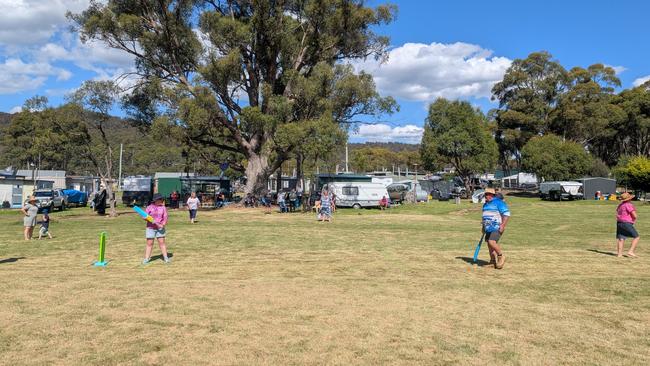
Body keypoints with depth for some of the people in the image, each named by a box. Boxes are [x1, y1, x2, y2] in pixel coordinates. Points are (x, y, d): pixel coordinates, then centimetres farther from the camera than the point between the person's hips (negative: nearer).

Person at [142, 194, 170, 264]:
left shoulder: (163, 207, 4)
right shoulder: (149, 207, 1)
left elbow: (165, 218, 0)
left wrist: (163, 225, -16)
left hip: (160, 228, 1)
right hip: (150, 228, -1)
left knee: (162, 242, 1)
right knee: (149, 243, 2)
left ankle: (165, 257, 6)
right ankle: (147, 258, 9)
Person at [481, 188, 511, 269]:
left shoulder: (499, 202, -10)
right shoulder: (485, 204, 16)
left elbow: (506, 214, -14)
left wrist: (502, 225, -21)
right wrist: (483, 227, 22)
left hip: (497, 228, -8)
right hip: (488, 229, 9)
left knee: (492, 242, -22)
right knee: (489, 244, 8)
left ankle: (501, 256, -1)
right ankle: (493, 261, 19)